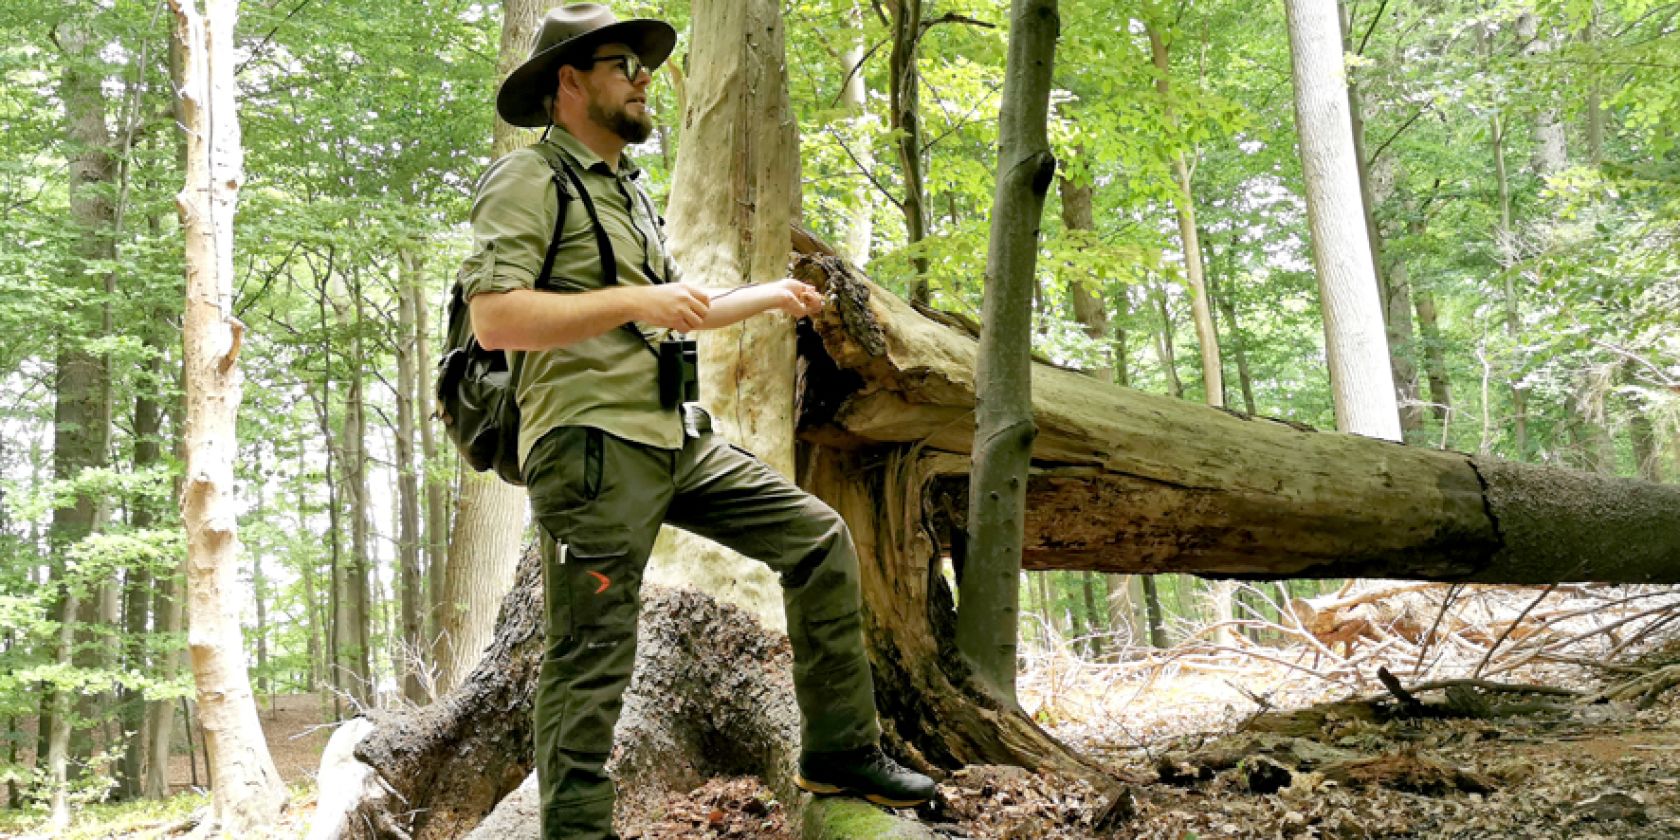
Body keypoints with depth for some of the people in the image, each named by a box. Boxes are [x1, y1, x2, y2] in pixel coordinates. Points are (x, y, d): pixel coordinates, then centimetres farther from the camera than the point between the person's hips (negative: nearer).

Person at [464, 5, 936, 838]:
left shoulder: (627, 187, 22)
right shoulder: (529, 180, -7)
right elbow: (495, 318, -20)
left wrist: (771, 295, 36)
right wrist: (635, 301, -21)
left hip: (680, 439, 9)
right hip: (592, 446, -9)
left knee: (819, 538, 7)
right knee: (591, 659, -6)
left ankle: (841, 754, 16)